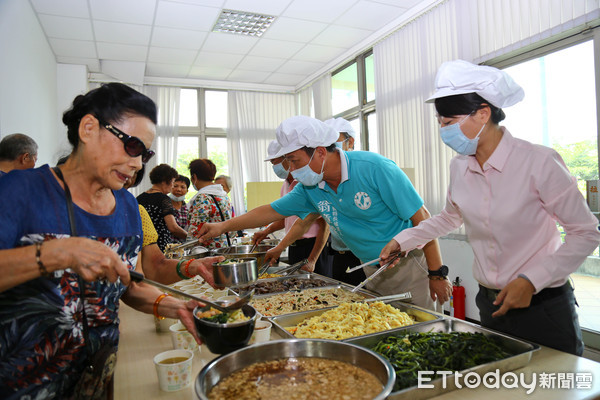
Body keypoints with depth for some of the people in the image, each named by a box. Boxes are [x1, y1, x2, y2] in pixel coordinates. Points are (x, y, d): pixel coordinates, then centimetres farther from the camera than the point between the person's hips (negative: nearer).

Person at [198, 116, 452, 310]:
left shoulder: (374, 168, -21)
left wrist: (437, 273, -17)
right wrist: (223, 226, 7)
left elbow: (421, 217, -18)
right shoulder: (310, 188, -3)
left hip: (408, 266, -5)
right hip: (373, 273, 6)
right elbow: (273, 211, 9)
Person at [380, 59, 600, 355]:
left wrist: (531, 281, -18)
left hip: (543, 306, -4)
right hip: (490, 305, 5)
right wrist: (402, 240, 11)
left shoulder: (539, 162, -17)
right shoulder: (459, 168, -1)